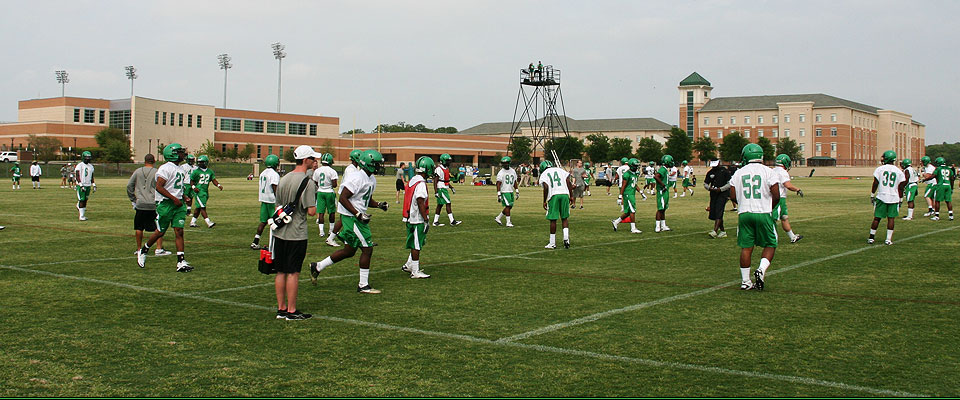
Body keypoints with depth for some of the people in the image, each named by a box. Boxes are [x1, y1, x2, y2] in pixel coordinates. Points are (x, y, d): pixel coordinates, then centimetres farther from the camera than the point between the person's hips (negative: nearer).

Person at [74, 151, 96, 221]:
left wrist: (94, 186, 10)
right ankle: (81, 216, -4)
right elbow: (77, 176, -13)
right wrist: (81, 185, -21)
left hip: (88, 186, 6)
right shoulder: (79, 166, -8)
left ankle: (83, 215, 19)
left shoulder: (91, 166, 13)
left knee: (85, 200, 9)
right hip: (81, 186, -6)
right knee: (81, 201, -6)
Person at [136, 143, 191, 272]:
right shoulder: (166, 168, -13)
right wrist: (174, 199, -21)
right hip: (165, 203, -7)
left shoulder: (180, 169, 16)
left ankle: (181, 262, -6)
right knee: (160, 232, 3)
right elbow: (159, 187, -19)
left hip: (178, 204, 7)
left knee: (179, 232, -3)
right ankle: (143, 251, 27)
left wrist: (184, 198, 14)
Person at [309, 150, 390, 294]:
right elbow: (343, 198, -21)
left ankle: (317, 267, 26)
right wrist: (358, 214, -24)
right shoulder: (357, 178, -19)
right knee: (367, 249, -4)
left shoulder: (371, 179, 12)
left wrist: (379, 204, 3)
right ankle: (363, 285, 6)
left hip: (356, 217, 10)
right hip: (351, 217, -10)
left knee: (349, 251, 15)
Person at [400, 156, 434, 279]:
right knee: (416, 246, -1)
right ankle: (415, 272, 5)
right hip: (418, 220, -9)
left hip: (410, 219, 9)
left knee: (417, 244, 21)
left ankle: (408, 265, 27)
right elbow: (420, 203, -21)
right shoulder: (421, 184, -18)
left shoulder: (411, 181, 10)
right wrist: (426, 220, -17)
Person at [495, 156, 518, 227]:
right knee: (508, 206, -9)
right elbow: (498, 184, -12)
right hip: (504, 192, -7)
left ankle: (498, 218, 21)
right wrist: (499, 194, -18)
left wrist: (517, 192, 15)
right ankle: (508, 222, -2)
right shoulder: (501, 173, -10)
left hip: (511, 191, 7)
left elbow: (515, 182, 18)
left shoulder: (513, 171, 10)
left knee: (510, 206, 8)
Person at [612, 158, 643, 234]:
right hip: (627, 194, -9)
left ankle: (616, 222, 24)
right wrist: (620, 197, -15)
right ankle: (633, 228, -5)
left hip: (632, 195, 9)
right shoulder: (627, 174, -13)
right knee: (632, 211, -9)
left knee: (628, 212, 10)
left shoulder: (635, 174, 15)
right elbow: (623, 186, -14)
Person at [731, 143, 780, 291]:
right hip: (763, 213, -3)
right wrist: (768, 206, 13)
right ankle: (761, 269, -11)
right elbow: (776, 196, -6)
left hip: (744, 213, 3)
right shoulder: (768, 172, -4)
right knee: (770, 245, 11)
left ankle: (745, 281, 9)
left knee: (746, 247, 7)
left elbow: (733, 195, 6)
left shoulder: (738, 173, 5)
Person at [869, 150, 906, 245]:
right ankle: (888, 239, 4)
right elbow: (900, 187, 4)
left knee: (877, 218, 6)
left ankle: (871, 238, 12)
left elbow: (875, 184, -2)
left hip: (881, 197, -1)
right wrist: (900, 200, 12)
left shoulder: (879, 169, -2)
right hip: (894, 198, 1)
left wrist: (872, 195, 7)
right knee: (891, 218, 5)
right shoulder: (899, 171, 3)